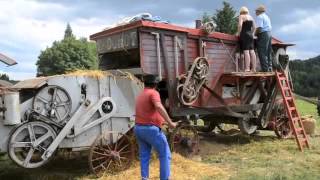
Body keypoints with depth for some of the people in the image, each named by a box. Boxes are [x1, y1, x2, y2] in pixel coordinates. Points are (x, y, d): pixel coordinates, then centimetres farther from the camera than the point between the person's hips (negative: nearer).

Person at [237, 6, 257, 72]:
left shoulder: (241, 16, -3)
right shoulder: (251, 17, 18)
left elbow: (240, 25, -17)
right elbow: (254, 27, 20)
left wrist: (238, 33, -6)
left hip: (244, 34, -7)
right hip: (250, 35, 7)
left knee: (246, 51, -13)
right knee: (252, 51, 5)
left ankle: (247, 68, -18)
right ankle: (253, 68, 5)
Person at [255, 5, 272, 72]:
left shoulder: (259, 17, -6)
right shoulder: (267, 17, 23)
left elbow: (259, 27, -19)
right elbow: (270, 27, 20)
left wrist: (255, 33, -4)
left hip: (263, 34, -9)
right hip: (269, 33, 10)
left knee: (262, 52, -9)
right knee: (268, 52, 9)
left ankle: (265, 68, -13)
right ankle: (269, 68, 8)